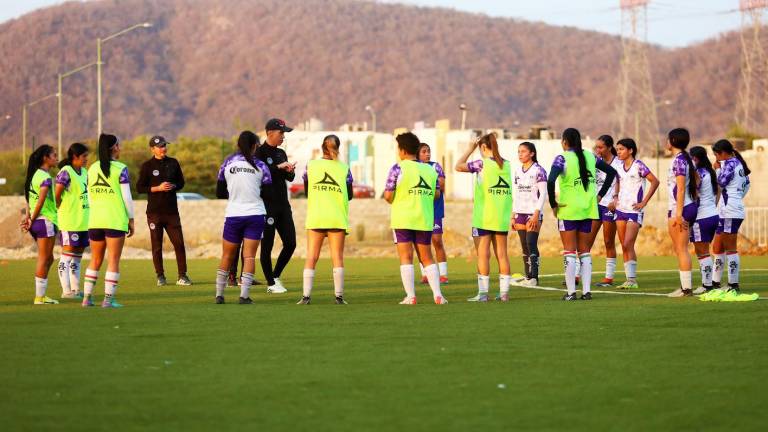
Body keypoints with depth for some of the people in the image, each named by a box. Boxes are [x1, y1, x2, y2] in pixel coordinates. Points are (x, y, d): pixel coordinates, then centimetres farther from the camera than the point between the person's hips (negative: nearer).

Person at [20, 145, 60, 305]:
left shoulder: (35, 174, 14)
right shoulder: (45, 177, -14)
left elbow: (29, 199, 11)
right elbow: (41, 201, -20)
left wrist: (28, 216, 3)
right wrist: (32, 220, -12)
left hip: (37, 222, 9)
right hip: (45, 220, -9)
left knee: (48, 259, 16)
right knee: (44, 259, -3)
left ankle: (41, 294, 16)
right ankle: (40, 296, 0)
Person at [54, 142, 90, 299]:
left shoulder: (84, 172, 13)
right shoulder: (65, 172, -12)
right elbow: (57, 196, -12)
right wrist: (63, 211, -3)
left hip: (83, 221, 8)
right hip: (69, 222, -8)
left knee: (77, 256, 12)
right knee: (67, 255, -5)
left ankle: (75, 289, 18)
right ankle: (66, 290, -3)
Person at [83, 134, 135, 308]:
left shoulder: (92, 169, 8)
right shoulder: (120, 169, -7)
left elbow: (90, 197, 12)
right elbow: (127, 197, -8)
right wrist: (131, 219, 0)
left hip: (95, 221, 5)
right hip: (116, 220, -5)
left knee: (95, 260, 14)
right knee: (113, 261, 0)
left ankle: (87, 297, 12)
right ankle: (108, 299, -5)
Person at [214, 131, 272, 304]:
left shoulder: (228, 163, 1)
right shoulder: (260, 166, -1)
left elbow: (219, 193, 5)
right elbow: (267, 193, 0)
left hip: (233, 215, 1)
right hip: (255, 214, -1)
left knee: (227, 256, 11)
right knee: (249, 255, -2)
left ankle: (219, 294, 14)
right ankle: (244, 295, -10)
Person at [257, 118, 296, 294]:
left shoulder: (281, 153, 16)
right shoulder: (260, 153, -7)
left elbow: (290, 178, 16)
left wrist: (290, 171, -6)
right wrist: (279, 167, -24)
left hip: (283, 205, 7)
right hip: (267, 205, -7)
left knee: (290, 243, 5)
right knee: (267, 245, -1)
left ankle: (276, 276, 21)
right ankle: (271, 283, 6)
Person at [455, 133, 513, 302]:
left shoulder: (482, 164, -10)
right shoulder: (506, 164, 6)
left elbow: (458, 166, -2)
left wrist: (470, 149, 7)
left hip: (483, 217, -5)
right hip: (502, 218, 5)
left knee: (483, 254, -2)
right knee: (502, 254, 8)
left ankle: (483, 293, -4)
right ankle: (504, 291, 7)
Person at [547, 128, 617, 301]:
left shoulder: (562, 159, -10)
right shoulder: (590, 156, 7)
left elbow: (550, 181, -24)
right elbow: (611, 171, 13)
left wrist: (553, 204, -12)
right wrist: (600, 195, 15)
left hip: (568, 209, -5)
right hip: (588, 209, 5)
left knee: (570, 252, 1)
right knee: (584, 251, 11)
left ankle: (571, 292, -1)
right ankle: (587, 291, 7)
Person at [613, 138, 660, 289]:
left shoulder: (638, 166, -9)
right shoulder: (619, 167, 9)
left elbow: (655, 181, -12)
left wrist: (644, 202, -12)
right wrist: (616, 198, 10)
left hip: (634, 210, -7)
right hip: (621, 209, 7)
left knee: (628, 245, -14)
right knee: (624, 247, 5)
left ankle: (632, 280, -11)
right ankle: (629, 279, 9)